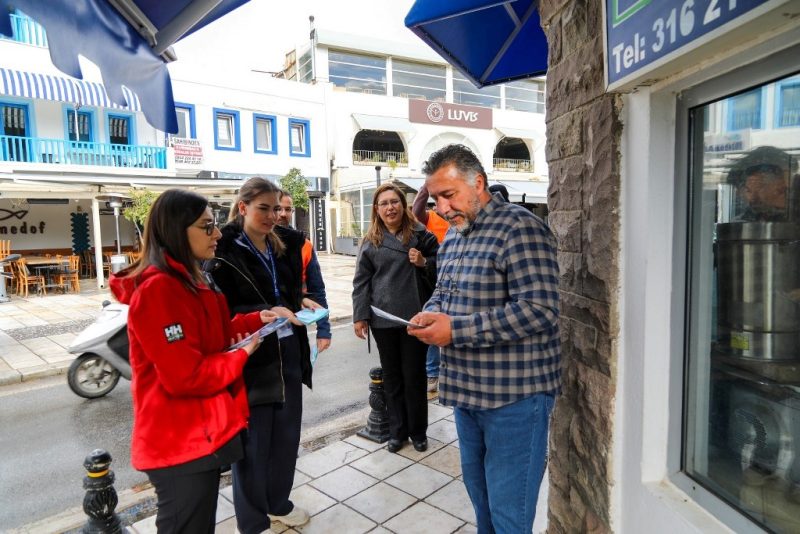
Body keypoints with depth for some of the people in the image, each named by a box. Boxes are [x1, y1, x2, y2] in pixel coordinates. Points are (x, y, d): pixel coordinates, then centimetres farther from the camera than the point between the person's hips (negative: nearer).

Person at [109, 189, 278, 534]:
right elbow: (186, 377, -26)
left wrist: (257, 320, -1)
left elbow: (214, 335, 13)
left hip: (203, 432, 10)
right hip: (179, 442, -10)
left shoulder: (191, 281, 8)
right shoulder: (157, 290, -24)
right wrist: (242, 356, -13)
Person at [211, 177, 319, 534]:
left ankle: (279, 502, 41)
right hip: (248, 357, -6)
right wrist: (265, 313, -26)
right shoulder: (224, 250, -12)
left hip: (289, 353, 6)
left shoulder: (286, 244, 7)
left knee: (287, 436, 18)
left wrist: (301, 301, 2)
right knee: (251, 444, 8)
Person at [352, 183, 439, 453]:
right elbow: (361, 282, 5)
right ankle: (397, 431, 27)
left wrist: (424, 262, -13)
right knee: (392, 377, 12)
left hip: (415, 316, -1)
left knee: (414, 376, 8)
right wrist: (360, 316, -1)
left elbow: (440, 268, 8)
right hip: (383, 318, 2)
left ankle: (418, 431, 26)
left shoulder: (421, 235, 2)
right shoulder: (370, 241, 5)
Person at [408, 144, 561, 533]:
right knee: (479, 495, 24)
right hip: (467, 390, 8)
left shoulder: (519, 229, -17)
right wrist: (430, 315, -3)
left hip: (513, 395, -8)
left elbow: (539, 310, -25)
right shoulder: (452, 240, 12)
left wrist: (456, 330, -25)